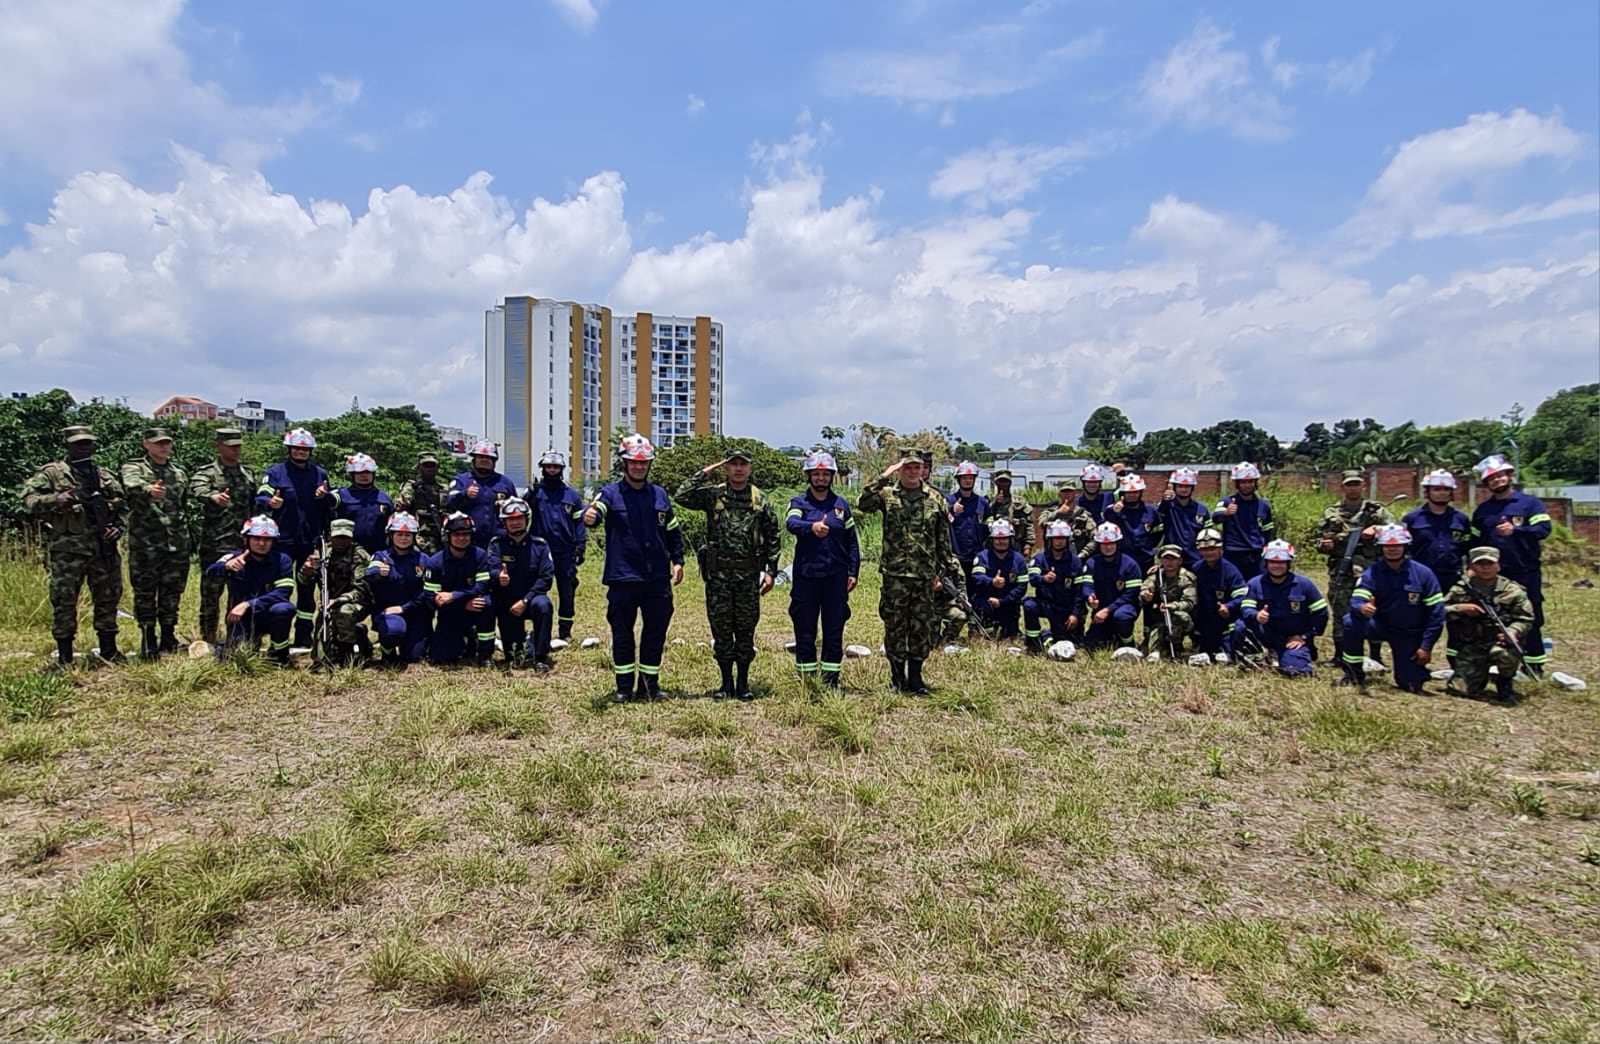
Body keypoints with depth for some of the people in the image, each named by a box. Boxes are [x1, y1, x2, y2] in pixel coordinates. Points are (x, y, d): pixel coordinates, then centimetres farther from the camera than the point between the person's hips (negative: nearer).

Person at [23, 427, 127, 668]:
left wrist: (118, 528, 2)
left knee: (108, 598, 9)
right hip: (67, 548, -4)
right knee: (63, 601, 0)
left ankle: (109, 649, 20)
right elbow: (28, 498, -7)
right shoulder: (52, 472, 2)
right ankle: (64, 656, 9)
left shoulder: (106, 476, 14)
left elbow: (121, 507, 19)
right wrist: (55, 500, -25)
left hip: (103, 547, 4)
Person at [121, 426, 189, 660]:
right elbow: (133, 487, -25)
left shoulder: (179, 473, 15)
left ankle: (168, 638, 19)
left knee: (172, 593, 9)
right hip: (145, 543, -4)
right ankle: (148, 642, 10)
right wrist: (149, 490, -48)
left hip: (177, 543, 4)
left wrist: (187, 537, 16)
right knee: (145, 593, 2)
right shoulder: (134, 468, -1)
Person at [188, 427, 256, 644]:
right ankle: (207, 643, 11)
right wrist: (214, 497, -47)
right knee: (210, 595, 2)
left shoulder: (249, 475, 14)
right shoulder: (206, 473, -1)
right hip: (214, 546, -4)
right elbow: (199, 491, -24)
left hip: (244, 546, 4)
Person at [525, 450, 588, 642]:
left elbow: (579, 522, 6)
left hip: (566, 553, 1)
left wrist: (580, 548, 0)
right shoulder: (534, 491, 3)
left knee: (567, 593, 5)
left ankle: (565, 631, 16)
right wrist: (529, 498, -27)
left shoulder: (571, 494, 6)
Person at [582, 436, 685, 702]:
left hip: (658, 578, 3)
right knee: (622, 634, 6)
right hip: (622, 579, -3)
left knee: (655, 634, 9)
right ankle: (624, 687, 19)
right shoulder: (611, 493, -1)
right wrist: (590, 516, -45)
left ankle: (650, 684, 22)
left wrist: (677, 560, 9)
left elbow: (673, 531, 17)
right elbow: (596, 511, -22)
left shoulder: (660, 495, 10)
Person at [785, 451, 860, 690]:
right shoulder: (798, 502, 4)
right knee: (804, 629, 3)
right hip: (805, 575, -1)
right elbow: (790, 523, -19)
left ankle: (831, 677, 14)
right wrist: (811, 526, -40)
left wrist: (853, 572, 5)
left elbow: (852, 540, 12)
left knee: (834, 629, 5)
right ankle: (805, 677, 13)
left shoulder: (841, 504, 11)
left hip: (836, 576, 2)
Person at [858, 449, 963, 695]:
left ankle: (915, 676, 21)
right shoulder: (887, 494, 1)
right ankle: (897, 677, 18)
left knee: (924, 627, 7)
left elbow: (944, 540, 11)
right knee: (894, 626, 4)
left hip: (925, 575, 2)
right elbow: (862, 504, -19)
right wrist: (884, 477, -20)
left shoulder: (935, 499, 7)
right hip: (895, 573, -2)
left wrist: (943, 572, 8)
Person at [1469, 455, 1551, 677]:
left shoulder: (1530, 502, 1)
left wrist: (1515, 530, -26)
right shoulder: (1482, 510, 12)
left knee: (1530, 619, 3)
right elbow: (1475, 542, 14)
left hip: (1526, 573, -3)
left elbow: (1543, 529, -12)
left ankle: (1534, 663, 12)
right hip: (1492, 575, 3)